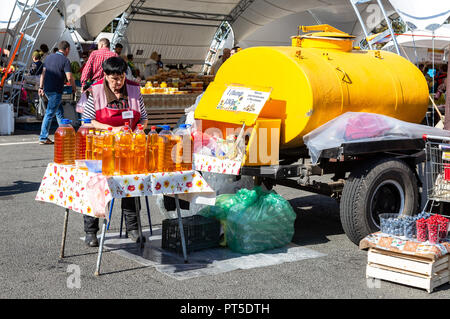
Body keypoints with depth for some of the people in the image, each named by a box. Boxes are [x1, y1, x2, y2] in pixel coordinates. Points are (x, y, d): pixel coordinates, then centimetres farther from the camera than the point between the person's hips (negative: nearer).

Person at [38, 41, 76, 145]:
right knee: (50, 114, -4)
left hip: (47, 89, 8)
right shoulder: (65, 60, -10)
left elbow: (43, 73, 13)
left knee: (59, 110, 20)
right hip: (56, 91, -8)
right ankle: (43, 138, -1)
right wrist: (74, 87, 1)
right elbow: (69, 77, -16)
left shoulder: (49, 57, 11)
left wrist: (41, 87, 16)